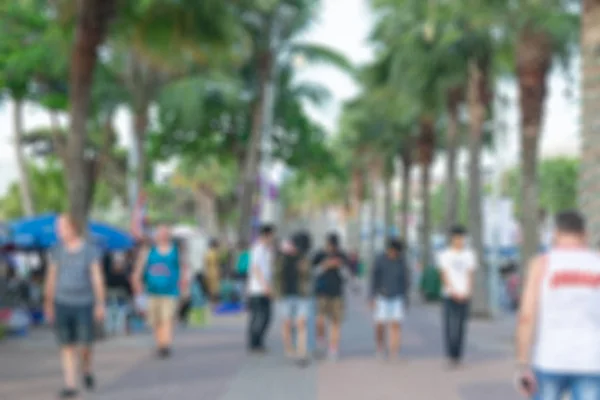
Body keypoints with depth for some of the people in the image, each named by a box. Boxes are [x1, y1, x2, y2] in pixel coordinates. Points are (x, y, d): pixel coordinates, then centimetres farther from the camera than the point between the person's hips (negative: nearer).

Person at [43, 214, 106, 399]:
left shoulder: (90, 250, -6)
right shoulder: (57, 250, 2)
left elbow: (97, 278, -5)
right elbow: (51, 278, 7)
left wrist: (100, 305, -7)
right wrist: (48, 305, 7)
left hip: (84, 304, -2)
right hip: (62, 303, 2)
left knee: (85, 344, -1)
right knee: (67, 346, -1)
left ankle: (86, 369, 31)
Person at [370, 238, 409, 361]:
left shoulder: (401, 261, -1)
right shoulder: (380, 259, -6)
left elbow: (405, 279, 8)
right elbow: (374, 278, -1)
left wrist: (405, 297, 7)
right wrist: (373, 297, -4)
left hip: (397, 298, 1)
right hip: (382, 297, -1)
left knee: (396, 325, -9)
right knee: (380, 325, -5)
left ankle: (394, 354, -9)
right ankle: (380, 349, 20)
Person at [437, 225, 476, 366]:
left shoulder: (469, 254, 10)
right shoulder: (445, 255, 2)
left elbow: (470, 274, 8)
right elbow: (445, 275, -3)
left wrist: (467, 292, -6)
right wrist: (454, 292, -12)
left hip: (464, 295, 3)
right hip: (450, 295, -3)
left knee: (461, 325, 3)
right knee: (450, 325, -9)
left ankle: (458, 355, 10)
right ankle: (451, 354, -8)